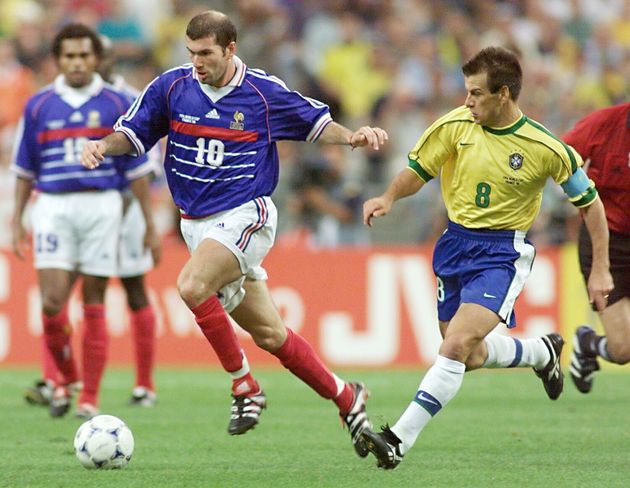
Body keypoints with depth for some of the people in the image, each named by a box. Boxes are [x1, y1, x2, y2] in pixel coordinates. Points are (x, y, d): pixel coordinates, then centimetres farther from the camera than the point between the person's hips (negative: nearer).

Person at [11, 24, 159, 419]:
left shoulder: (117, 105, 3)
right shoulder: (39, 106, 7)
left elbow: (137, 170, 6)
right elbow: (25, 169, 15)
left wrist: (151, 226, 3)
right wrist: (17, 220, 11)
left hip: (102, 206, -1)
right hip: (53, 207, 1)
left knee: (94, 304, 0)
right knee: (52, 302, -10)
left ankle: (90, 398, 6)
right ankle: (66, 378, 13)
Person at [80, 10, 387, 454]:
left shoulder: (264, 93, -5)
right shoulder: (172, 86, 1)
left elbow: (315, 121, 8)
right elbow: (133, 133, 9)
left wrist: (351, 137, -10)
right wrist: (103, 147, -12)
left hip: (246, 215, -5)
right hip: (198, 223, 5)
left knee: (192, 285, -31)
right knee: (269, 334, 6)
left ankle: (245, 385, -16)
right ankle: (345, 397, 23)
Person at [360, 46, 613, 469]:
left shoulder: (545, 148, -14)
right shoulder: (455, 126, -6)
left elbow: (590, 203, -2)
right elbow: (417, 171, 6)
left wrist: (601, 271, -3)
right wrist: (389, 197, -16)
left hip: (503, 251, -5)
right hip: (456, 242, 5)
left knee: (458, 344, -23)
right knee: (470, 357, 14)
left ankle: (400, 439, -24)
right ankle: (541, 351, 45)